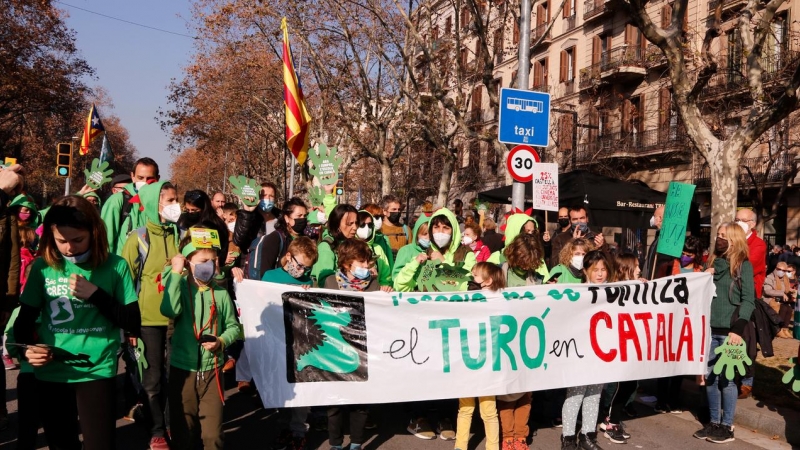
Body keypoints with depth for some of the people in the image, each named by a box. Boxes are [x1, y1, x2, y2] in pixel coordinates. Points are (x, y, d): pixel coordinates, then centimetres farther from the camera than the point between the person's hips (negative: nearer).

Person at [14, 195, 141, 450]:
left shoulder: (115, 266, -6)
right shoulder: (42, 267, 0)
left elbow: (133, 324, -7)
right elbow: (24, 321, 8)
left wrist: (95, 294, -17)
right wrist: (26, 347, -12)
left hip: (97, 372, -2)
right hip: (49, 375, 3)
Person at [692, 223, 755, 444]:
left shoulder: (743, 265, -3)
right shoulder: (713, 262, 13)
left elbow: (748, 300, -9)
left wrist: (738, 329, -17)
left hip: (729, 330, -5)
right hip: (710, 329, 5)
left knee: (727, 378, 0)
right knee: (710, 377, 8)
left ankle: (727, 426, 10)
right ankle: (714, 422, 18)